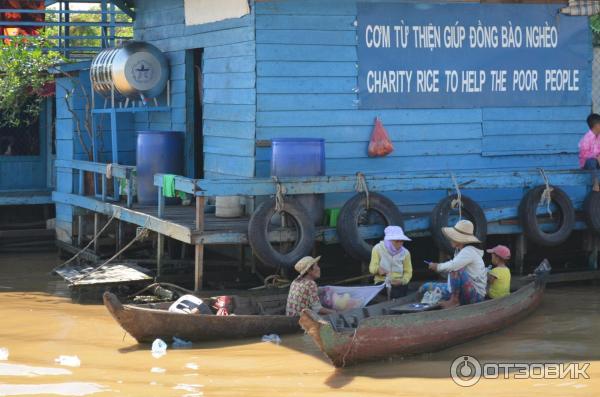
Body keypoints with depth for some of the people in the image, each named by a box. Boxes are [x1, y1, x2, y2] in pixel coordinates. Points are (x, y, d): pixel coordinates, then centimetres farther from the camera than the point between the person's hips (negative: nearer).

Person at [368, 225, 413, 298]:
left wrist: (402, 281, -11)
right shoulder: (378, 248, 0)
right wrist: (378, 270, -25)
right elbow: (372, 268, -2)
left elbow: (408, 272, 9)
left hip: (399, 285, 2)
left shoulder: (405, 252, 5)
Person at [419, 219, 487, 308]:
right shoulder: (460, 251, 11)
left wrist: (437, 266, -17)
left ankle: (454, 300, -23)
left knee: (456, 269, -35)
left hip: (475, 296, -9)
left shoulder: (469, 251, -20)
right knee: (425, 288, 11)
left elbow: (453, 266, -34)